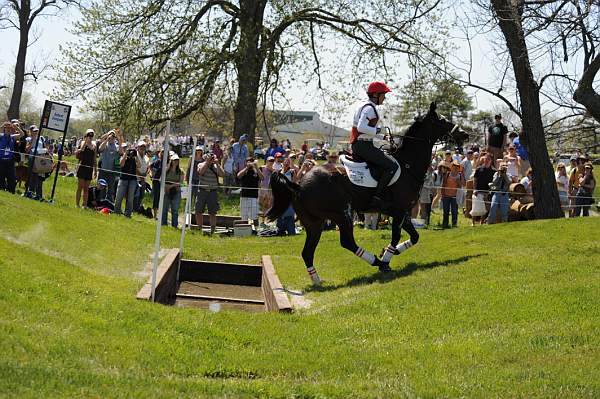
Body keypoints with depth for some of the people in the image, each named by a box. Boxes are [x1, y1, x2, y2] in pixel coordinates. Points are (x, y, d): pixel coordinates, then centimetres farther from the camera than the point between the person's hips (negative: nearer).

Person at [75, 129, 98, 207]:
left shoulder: (94, 146, 13)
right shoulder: (83, 143, -3)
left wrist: (95, 170, 17)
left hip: (90, 169, 5)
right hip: (82, 167, -5)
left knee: (86, 188, 8)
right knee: (80, 187, -4)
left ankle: (85, 205, 10)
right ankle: (77, 204, -2)